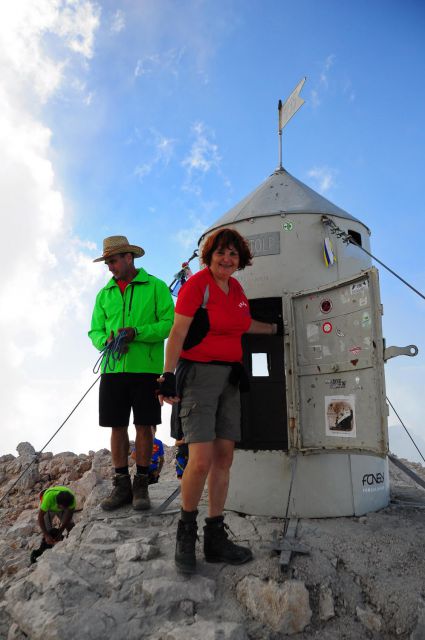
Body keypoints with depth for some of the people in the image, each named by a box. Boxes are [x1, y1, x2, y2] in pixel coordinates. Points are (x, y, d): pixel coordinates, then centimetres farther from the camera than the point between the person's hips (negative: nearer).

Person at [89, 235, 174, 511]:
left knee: (144, 426, 3)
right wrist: (106, 340, -10)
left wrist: (137, 333, -19)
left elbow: (170, 323, -7)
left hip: (147, 369, -4)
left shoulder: (156, 287, 1)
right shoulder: (105, 294, 15)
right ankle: (121, 485, 19)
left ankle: (141, 484, 16)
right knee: (117, 427, 6)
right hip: (113, 369, 4)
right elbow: (95, 331, 13)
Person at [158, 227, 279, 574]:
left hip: (229, 377, 7)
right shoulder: (197, 284, -8)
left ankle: (215, 538, 18)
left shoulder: (236, 288, 13)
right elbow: (178, 332, -14)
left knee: (224, 457, 6)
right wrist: (168, 375, -22)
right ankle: (186, 529, 12)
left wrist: (275, 328, 39)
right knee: (201, 460, -14)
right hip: (199, 374, -7)